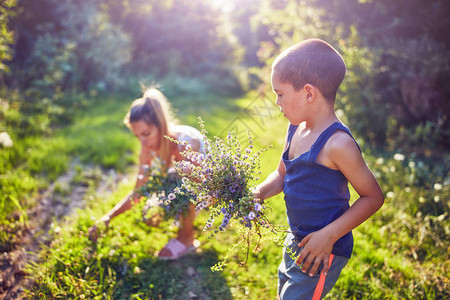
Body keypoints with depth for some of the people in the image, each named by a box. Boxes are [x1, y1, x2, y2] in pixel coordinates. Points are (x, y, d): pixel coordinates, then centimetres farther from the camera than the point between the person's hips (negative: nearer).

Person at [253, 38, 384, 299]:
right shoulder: (296, 129, 0)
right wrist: (259, 193, -8)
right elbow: (282, 175, 12)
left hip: (324, 250, -8)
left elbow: (373, 197, -19)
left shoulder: (337, 144, -25)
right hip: (296, 241, 9)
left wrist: (329, 235, -23)